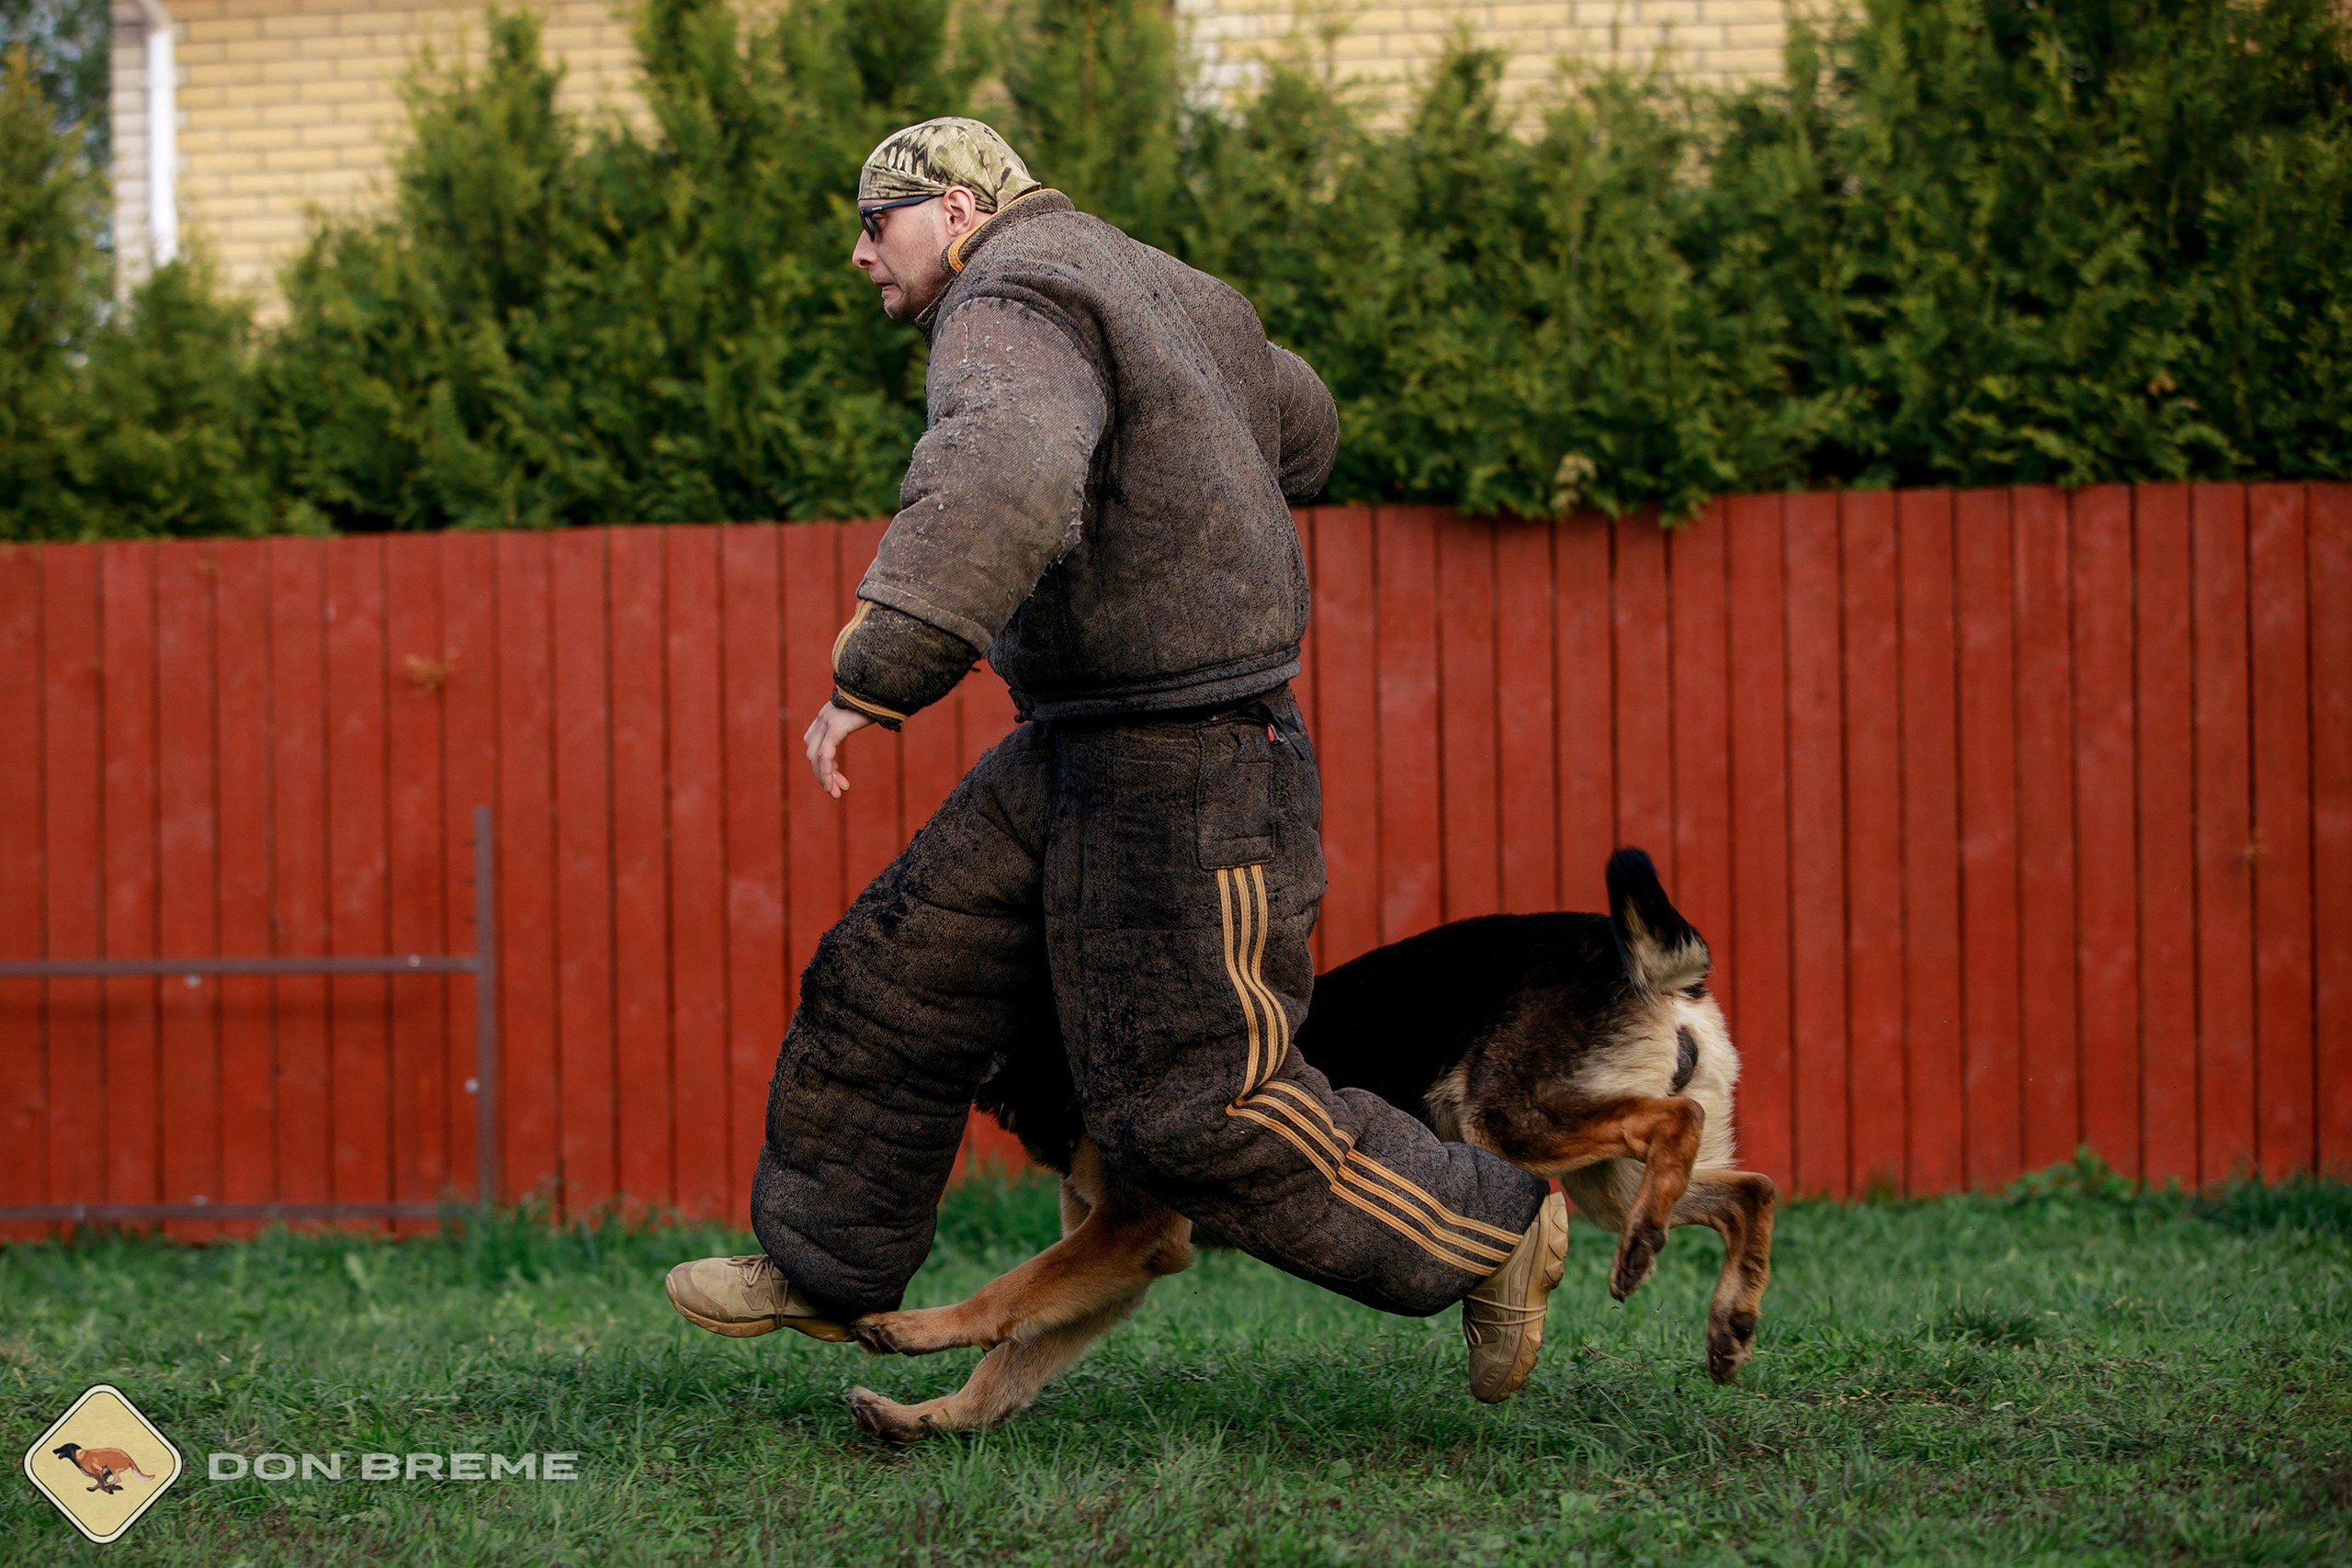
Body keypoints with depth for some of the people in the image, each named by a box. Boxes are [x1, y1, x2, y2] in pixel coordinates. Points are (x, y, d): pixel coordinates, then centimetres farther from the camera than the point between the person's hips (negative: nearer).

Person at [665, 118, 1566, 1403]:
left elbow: (1006, 482, -40)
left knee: (1189, 1103, -3)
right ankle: (826, 1264, 25)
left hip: (1178, 773, -10)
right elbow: (1293, 423, 31)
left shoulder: (1009, 307, -18)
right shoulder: (1144, 289, 14)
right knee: (900, 984, 12)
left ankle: (1486, 1230, 10)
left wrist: (876, 671, -46)